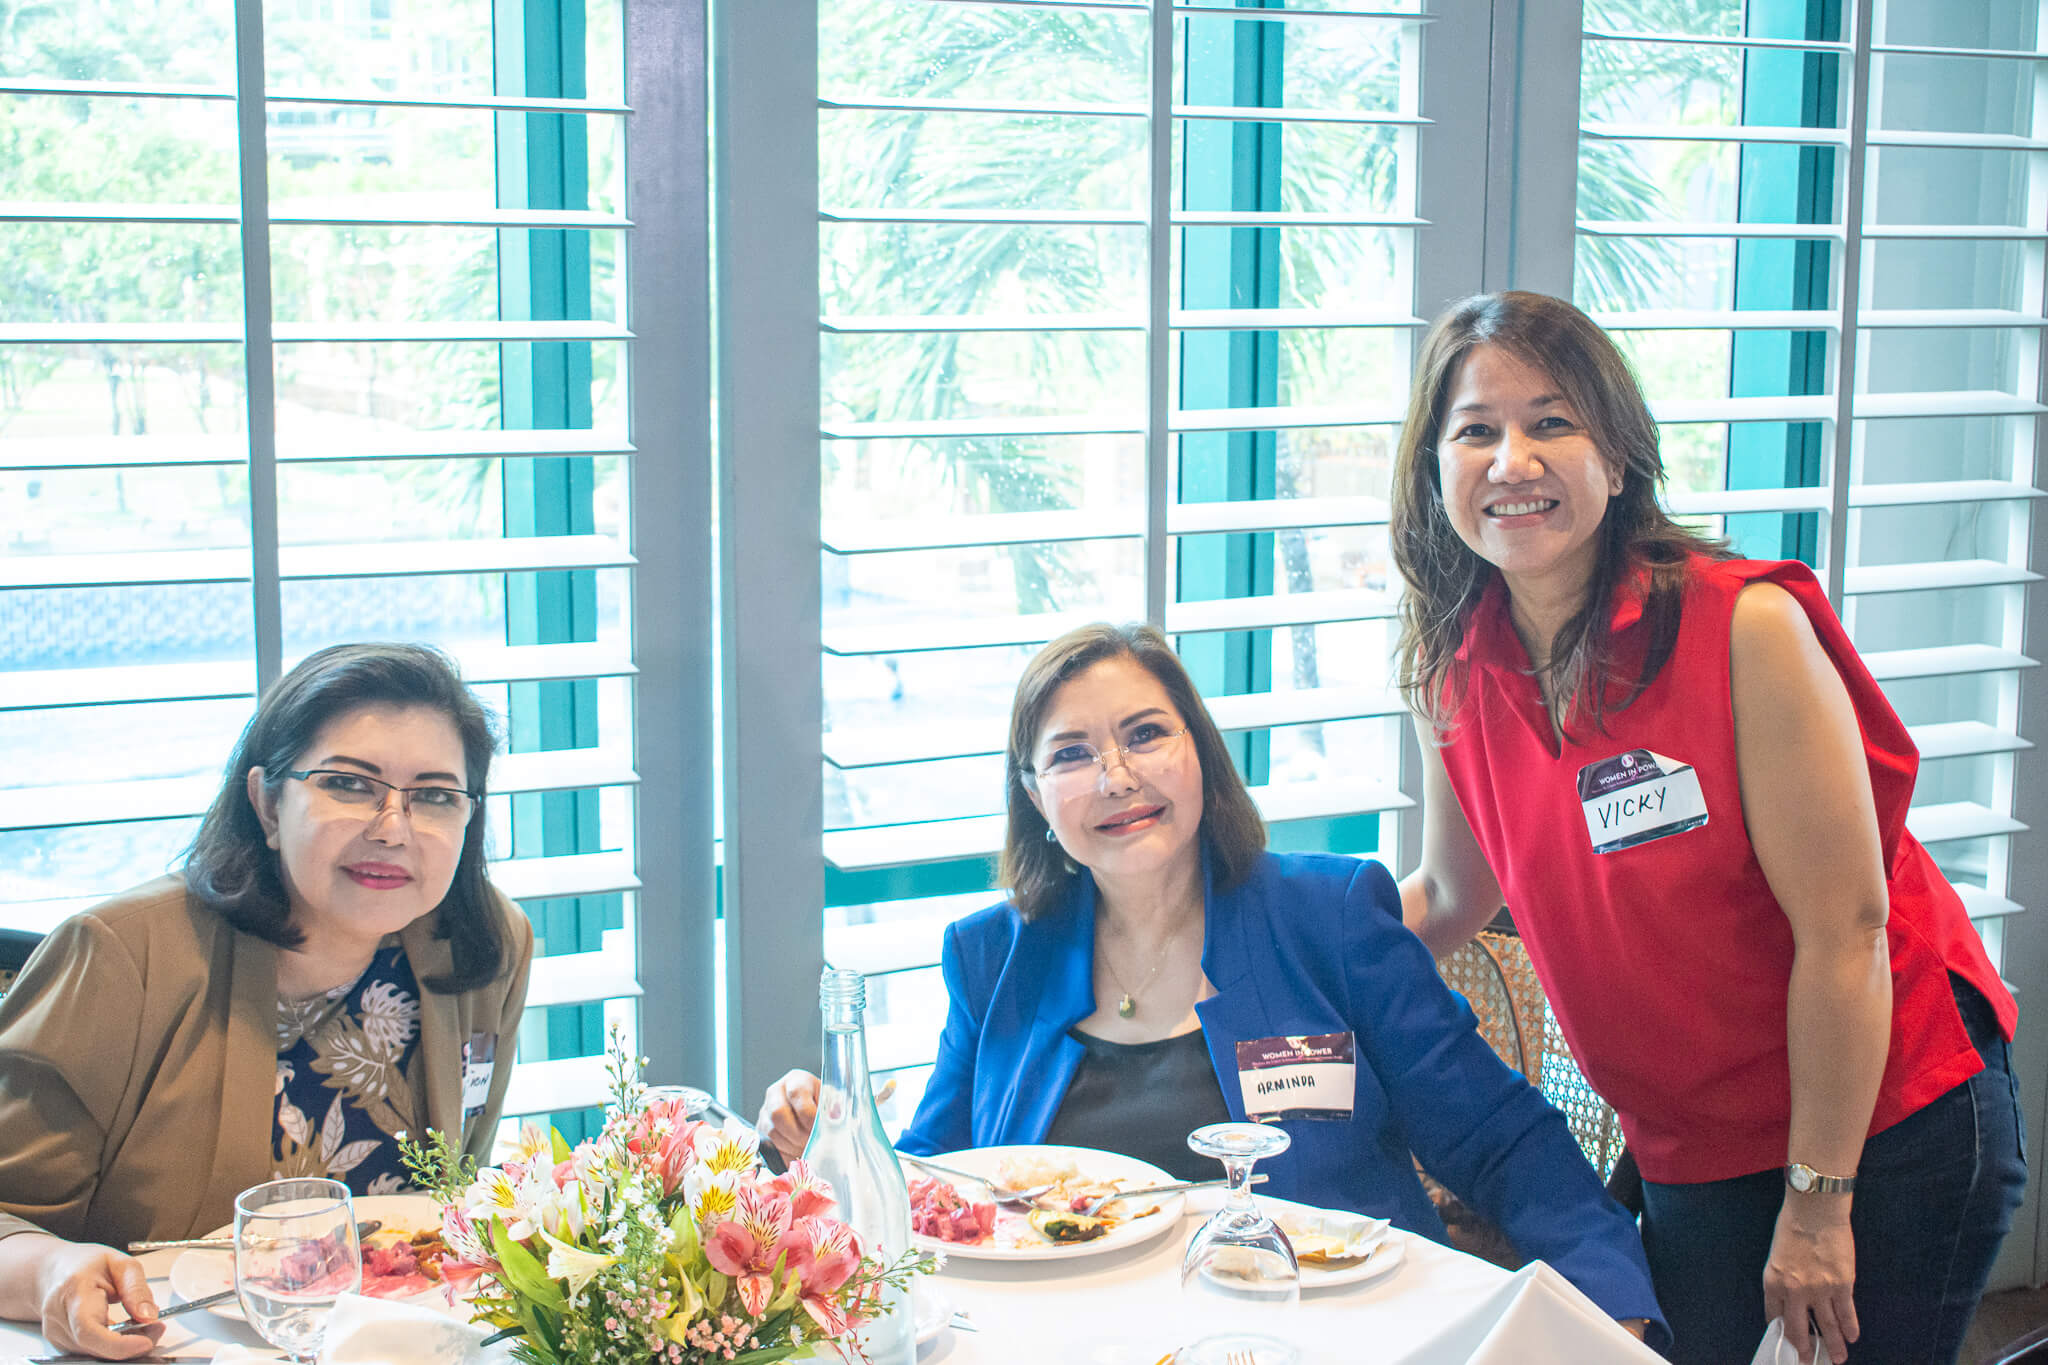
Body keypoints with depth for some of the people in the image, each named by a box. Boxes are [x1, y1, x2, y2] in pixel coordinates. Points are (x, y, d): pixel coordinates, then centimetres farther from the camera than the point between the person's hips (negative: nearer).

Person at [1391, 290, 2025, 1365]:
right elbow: (1451, 897, 12)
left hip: (1890, 1126, -4)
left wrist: (1819, 1201, -15)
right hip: (1686, 1155, 5)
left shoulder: (1746, 626, -21)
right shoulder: (1454, 672, -5)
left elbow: (1843, 931, -18)